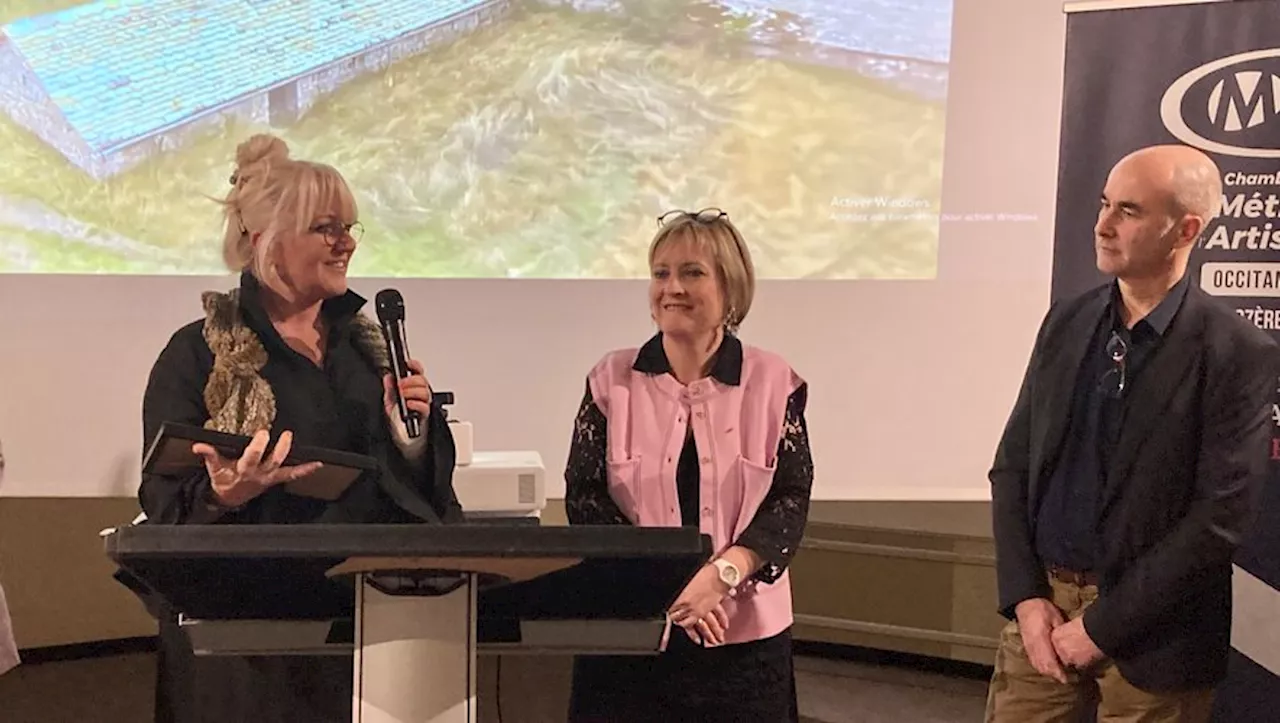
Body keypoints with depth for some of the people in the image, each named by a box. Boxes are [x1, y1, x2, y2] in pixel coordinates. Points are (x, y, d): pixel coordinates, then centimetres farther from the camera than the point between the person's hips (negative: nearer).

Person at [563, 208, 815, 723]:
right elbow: (584, 496, -3)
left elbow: (791, 499, -4)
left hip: (744, 636, 0)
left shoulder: (774, 384, 0)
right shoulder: (612, 380, 1)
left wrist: (721, 574, -20)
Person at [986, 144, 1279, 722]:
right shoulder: (1066, 321, 5)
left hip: (1149, 634, -4)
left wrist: (1104, 625, -13)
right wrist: (1024, 597, -5)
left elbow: (1220, 517, -13)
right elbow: (1013, 463, 5)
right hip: (1042, 603, 4)